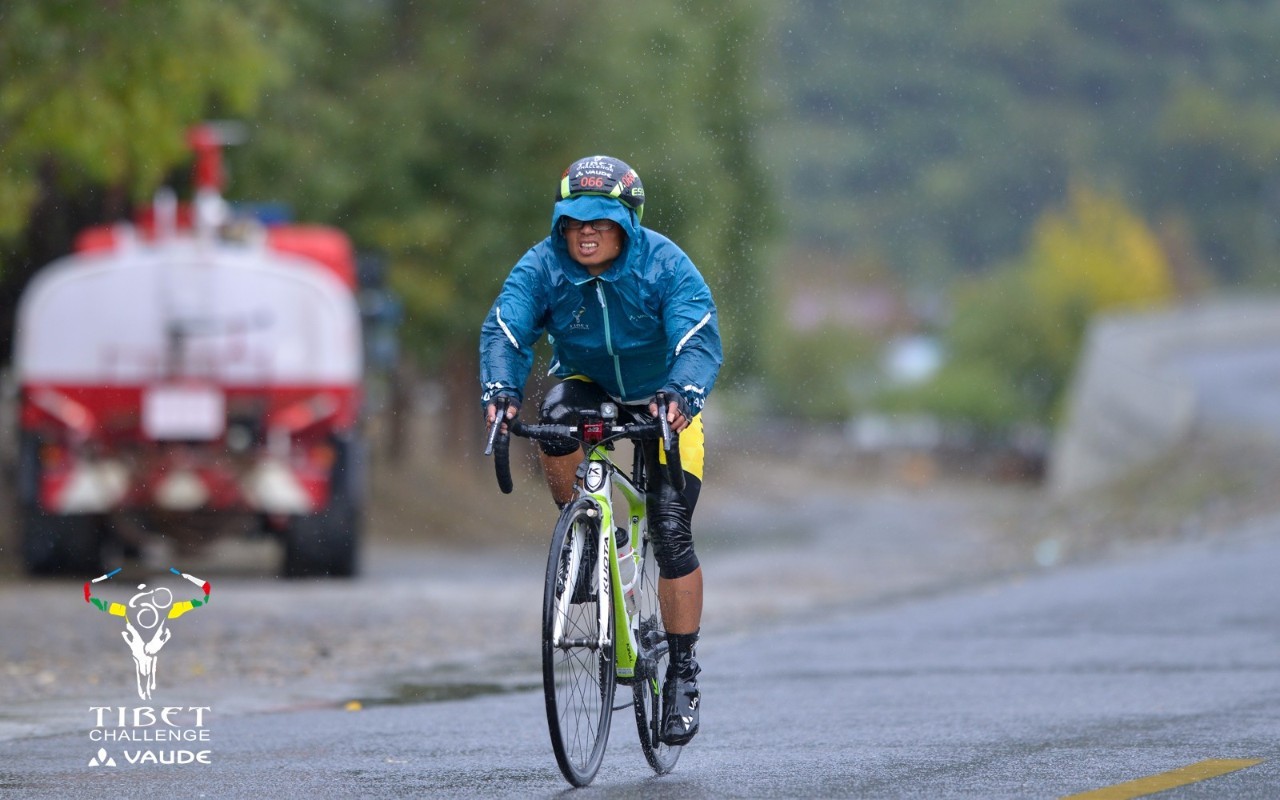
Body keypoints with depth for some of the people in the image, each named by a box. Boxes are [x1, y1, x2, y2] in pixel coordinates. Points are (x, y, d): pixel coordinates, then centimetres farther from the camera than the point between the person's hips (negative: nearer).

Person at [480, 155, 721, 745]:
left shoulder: (665, 266, -25)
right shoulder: (542, 267, -19)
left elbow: (699, 342, -35)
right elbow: (504, 330, -28)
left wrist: (681, 394, -55)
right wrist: (500, 389, -48)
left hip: (663, 401, -2)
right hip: (588, 383, 2)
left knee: (671, 535, -13)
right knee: (556, 423, -35)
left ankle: (682, 671, 0)